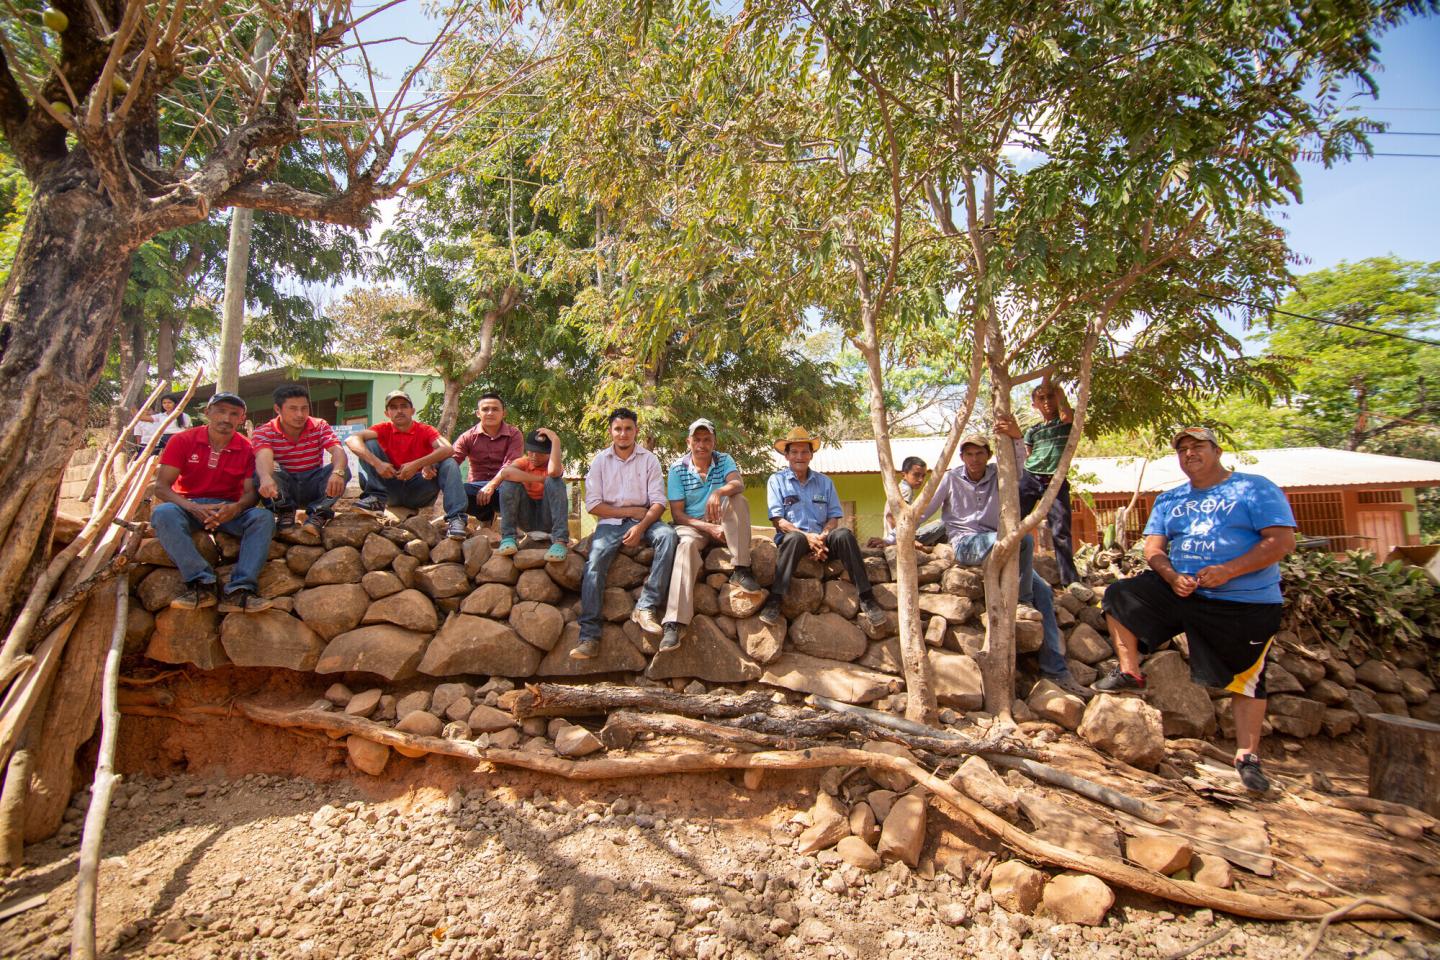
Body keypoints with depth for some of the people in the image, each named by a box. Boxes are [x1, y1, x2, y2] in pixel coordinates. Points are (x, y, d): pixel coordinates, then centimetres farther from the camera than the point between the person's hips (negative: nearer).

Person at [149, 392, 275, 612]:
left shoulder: (247, 449, -1)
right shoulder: (183, 440, -2)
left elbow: (251, 493, -7)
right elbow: (161, 487, -8)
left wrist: (235, 508, -32)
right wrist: (193, 507, -28)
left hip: (230, 510, 0)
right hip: (189, 507, 0)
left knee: (264, 517, -29)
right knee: (163, 513, -34)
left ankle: (239, 591, -38)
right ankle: (201, 583, -35)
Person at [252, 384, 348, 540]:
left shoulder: (320, 427, -5)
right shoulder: (264, 432, -10)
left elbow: (338, 452, -24)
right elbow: (264, 456, -33)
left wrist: (337, 473, -48)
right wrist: (266, 478, -58)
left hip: (313, 486, 1)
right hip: (281, 488, -1)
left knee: (343, 470, -25)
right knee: (264, 469, -30)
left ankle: (318, 515, -30)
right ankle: (285, 513, -21)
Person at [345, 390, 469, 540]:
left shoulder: (425, 430, -1)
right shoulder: (384, 429, 3)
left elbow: (447, 449, -21)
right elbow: (351, 439, -15)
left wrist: (416, 465, -31)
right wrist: (376, 463, -30)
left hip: (419, 491, -1)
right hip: (392, 488, 1)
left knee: (449, 463, -24)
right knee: (369, 444, -8)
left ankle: (455, 518, -36)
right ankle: (375, 498, -23)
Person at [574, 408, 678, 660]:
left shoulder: (649, 460, 5)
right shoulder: (600, 461, 7)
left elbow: (658, 502, -2)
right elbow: (593, 505, 1)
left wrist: (640, 527, -20)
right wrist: (630, 511, -7)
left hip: (643, 521, 0)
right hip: (610, 523, 0)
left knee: (667, 534, -32)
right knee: (595, 559, -28)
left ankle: (645, 607, -32)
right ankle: (589, 635, -31)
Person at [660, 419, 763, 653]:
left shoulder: (724, 460, 2)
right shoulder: (677, 469, -2)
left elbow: (739, 483, -21)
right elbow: (677, 514, -6)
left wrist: (719, 492, -43)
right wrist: (708, 528, -19)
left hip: (721, 524, 2)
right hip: (692, 525, -2)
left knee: (737, 499, -27)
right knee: (687, 544, -37)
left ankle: (741, 570, -27)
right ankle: (674, 623, -48)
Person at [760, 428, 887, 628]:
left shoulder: (825, 482, 15)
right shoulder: (777, 480, 6)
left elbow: (834, 517, 8)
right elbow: (778, 521, -3)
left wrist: (822, 537, -14)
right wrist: (807, 536, -17)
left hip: (820, 539, 3)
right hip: (791, 536, -3)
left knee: (844, 534, -28)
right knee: (795, 538, -37)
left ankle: (866, 598, -27)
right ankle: (775, 600, -40)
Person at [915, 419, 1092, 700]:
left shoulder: (996, 474, 9)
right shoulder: (950, 478, 3)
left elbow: (1017, 462, -12)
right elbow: (924, 511, 4)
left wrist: (1016, 438, -33)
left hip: (997, 546, 5)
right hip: (966, 546, -4)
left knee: (1042, 590, -11)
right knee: (1023, 538, -31)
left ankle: (1055, 669, -9)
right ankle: (1023, 601, -13)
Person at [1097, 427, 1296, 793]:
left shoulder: (1255, 489, -5)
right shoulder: (1169, 500, 10)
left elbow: (1283, 541, -14)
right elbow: (1153, 547, 4)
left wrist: (1227, 571, -25)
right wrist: (1172, 577, -17)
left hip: (1246, 603, -4)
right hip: (1180, 590, 5)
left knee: (1246, 679, 2)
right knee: (1120, 595, -8)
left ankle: (1247, 757, 15)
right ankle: (1130, 672, -1)